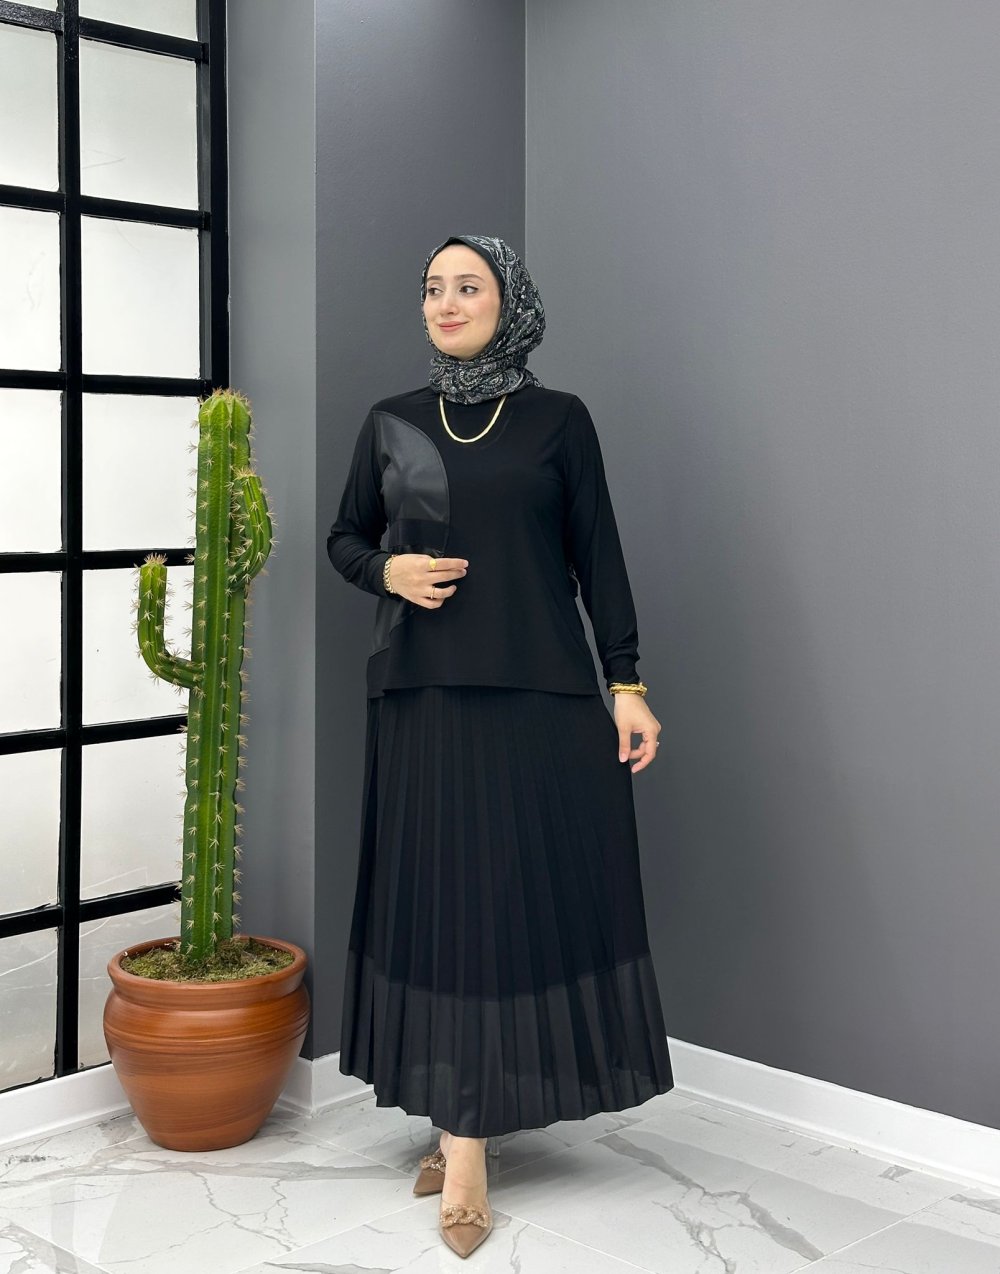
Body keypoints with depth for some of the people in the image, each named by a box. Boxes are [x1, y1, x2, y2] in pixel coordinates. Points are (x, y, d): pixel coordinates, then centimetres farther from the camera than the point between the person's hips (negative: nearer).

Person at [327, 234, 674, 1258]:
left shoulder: (558, 420, 4)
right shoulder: (391, 423, 10)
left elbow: (598, 558, 3)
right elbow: (344, 538, 18)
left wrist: (627, 685, -3)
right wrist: (388, 570, -4)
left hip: (540, 695, -1)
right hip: (423, 695, 2)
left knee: (537, 892, -3)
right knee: (441, 897, 1)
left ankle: (467, 1128, 9)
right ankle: (462, 1137, 9)